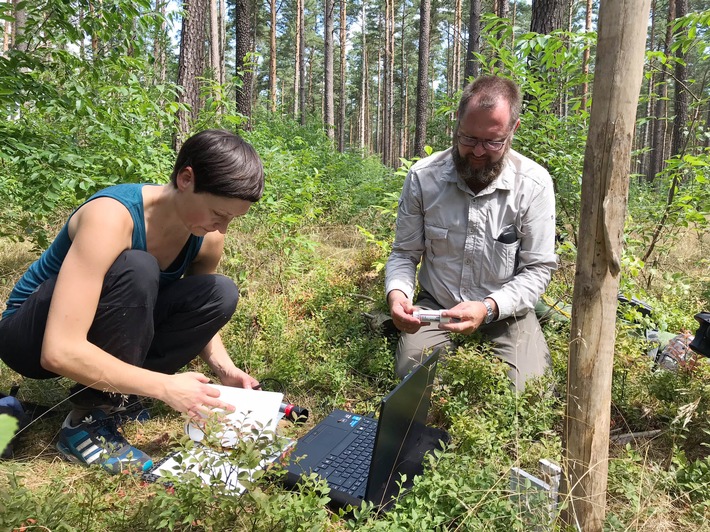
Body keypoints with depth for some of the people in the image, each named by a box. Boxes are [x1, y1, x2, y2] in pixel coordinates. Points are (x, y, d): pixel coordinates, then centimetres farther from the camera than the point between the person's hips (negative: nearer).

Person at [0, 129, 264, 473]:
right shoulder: (112, 215, -33)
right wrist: (165, 386, -36)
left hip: (110, 330, 6)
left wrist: (223, 368, -15)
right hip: (35, 337, -6)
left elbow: (197, 311, 4)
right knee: (136, 270, -34)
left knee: (221, 294, -14)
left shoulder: (209, 238, -13)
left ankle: (111, 395, -8)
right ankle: (87, 422, -19)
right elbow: (60, 351, -38)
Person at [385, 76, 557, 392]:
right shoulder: (422, 177, -12)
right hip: (435, 305, 1)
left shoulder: (534, 183, -15)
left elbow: (538, 268, -11)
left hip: (505, 310, 0)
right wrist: (396, 292, -24)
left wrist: (489, 308, -29)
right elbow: (405, 253, -2)